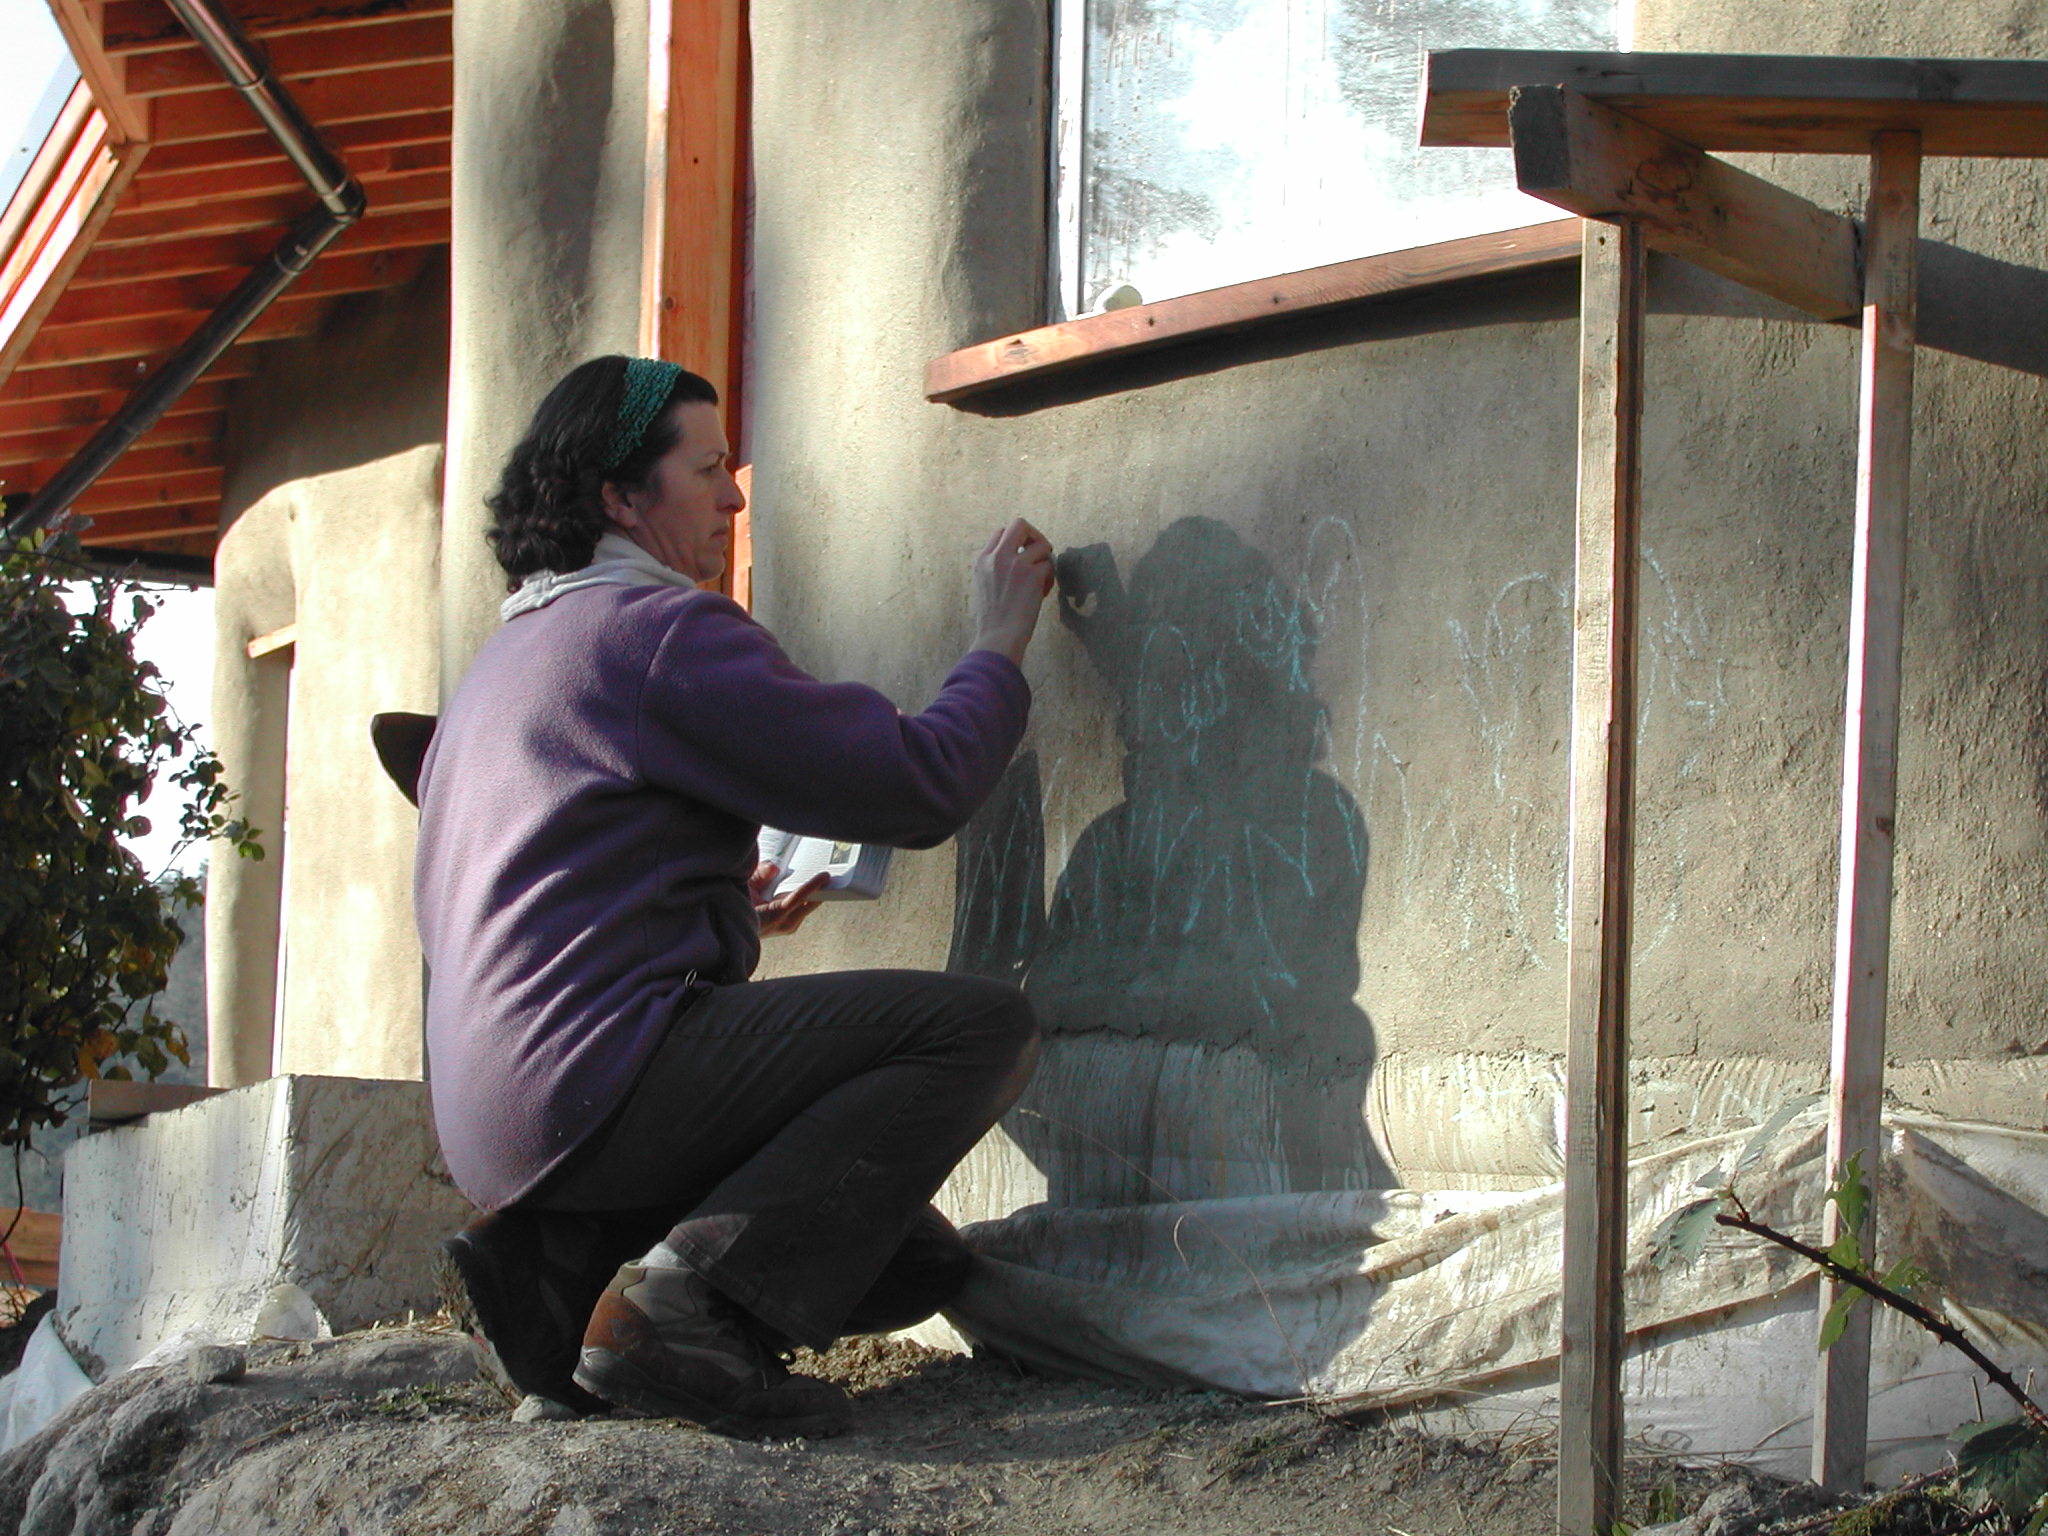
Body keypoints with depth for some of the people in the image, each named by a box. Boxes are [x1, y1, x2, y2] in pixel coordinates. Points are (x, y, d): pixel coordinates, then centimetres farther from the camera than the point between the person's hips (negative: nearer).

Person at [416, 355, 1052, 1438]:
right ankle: (694, 1296, -20)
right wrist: (998, 646, 9)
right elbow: (918, 786, -9)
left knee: (920, 1259, 15)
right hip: (593, 1073, -10)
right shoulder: (664, 629, -7)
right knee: (983, 1025, -12)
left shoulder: (507, 657, 24)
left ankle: (560, 1281, 1)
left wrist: (724, 913, 29)